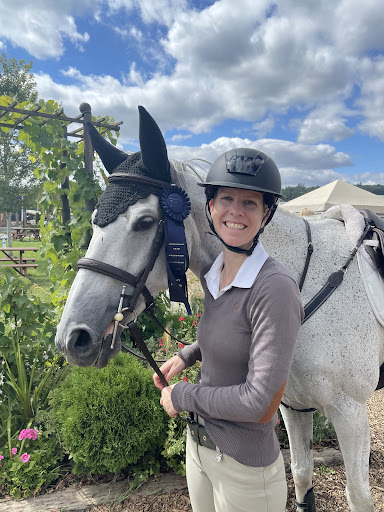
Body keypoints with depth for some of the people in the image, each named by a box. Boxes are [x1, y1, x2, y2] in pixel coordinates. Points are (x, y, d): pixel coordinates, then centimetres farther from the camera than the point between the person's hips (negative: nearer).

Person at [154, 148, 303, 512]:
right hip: (197, 445, 7)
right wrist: (186, 355, 1)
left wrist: (181, 395, -17)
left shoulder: (275, 289, -27)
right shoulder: (211, 277, -3)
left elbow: (260, 404, -28)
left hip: (244, 466, -7)